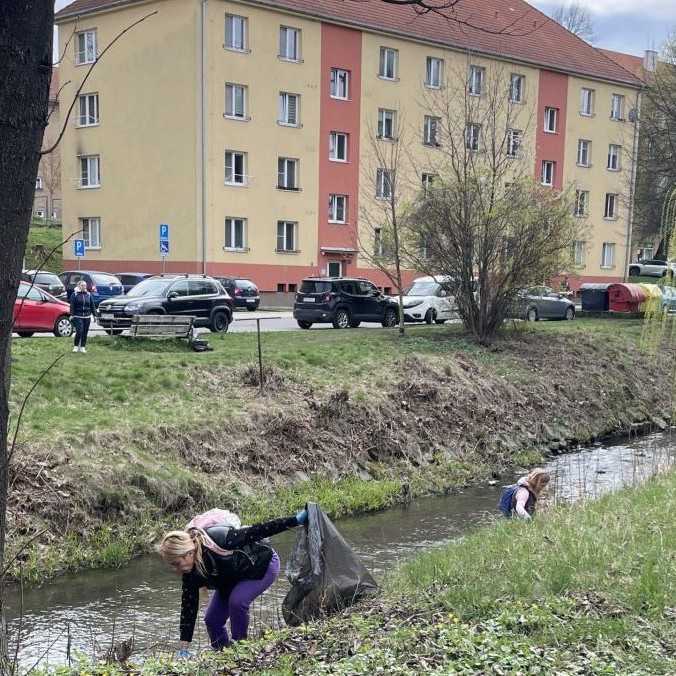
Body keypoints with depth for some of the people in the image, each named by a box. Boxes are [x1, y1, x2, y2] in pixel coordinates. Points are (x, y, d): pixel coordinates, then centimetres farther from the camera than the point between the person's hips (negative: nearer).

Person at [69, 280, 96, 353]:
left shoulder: (89, 295, 11)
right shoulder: (75, 294, 1)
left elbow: (92, 306, 12)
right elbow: (72, 306, -3)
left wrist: (94, 314, 7)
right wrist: (71, 314, -11)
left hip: (87, 317, 4)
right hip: (77, 316, -4)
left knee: (85, 333, 5)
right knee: (79, 332, -12)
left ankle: (82, 347, 14)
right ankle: (76, 346, 2)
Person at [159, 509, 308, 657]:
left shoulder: (218, 539, -39)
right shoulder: (191, 572, -20)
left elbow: (256, 532, -34)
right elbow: (188, 607, -15)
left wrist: (295, 521, -34)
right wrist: (183, 648, -15)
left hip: (263, 565, -6)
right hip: (231, 580, 6)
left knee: (237, 600, -29)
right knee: (212, 619, -4)